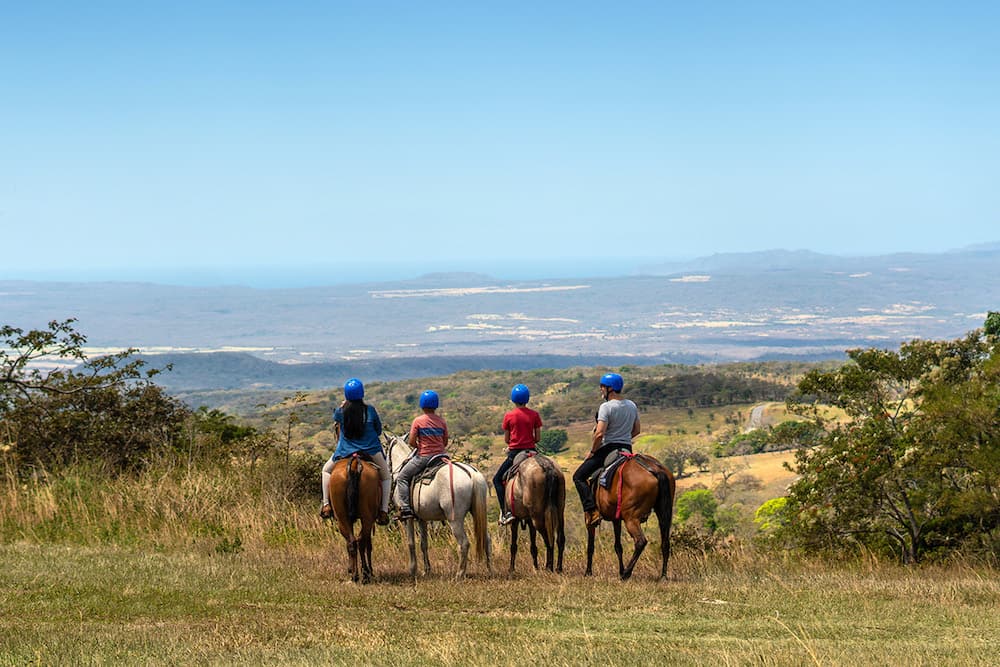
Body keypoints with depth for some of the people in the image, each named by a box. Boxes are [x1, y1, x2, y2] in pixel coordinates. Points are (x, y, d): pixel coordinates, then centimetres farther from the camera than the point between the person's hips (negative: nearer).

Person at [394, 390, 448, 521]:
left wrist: (418, 447, 9)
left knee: (401, 478, 4)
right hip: (440, 455, 5)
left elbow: (411, 442, -11)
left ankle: (405, 508, -10)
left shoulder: (418, 421, -9)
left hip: (423, 456, -5)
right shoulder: (441, 421, 4)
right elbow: (445, 443, 9)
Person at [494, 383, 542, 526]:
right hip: (532, 451, 2)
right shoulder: (534, 415, -1)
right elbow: (538, 438, 1)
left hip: (514, 453, -2)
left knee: (497, 479, 12)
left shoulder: (508, 416, -5)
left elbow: (506, 439, 1)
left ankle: (506, 512, -4)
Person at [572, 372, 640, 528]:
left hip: (608, 449, -7)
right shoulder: (632, 406, 8)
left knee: (579, 477, 3)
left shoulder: (606, 407, -15)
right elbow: (637, 430, 17)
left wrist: (592, 452, -8)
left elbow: (599, 433, -21)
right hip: (627, 449, 7)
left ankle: (592, 511, -14)